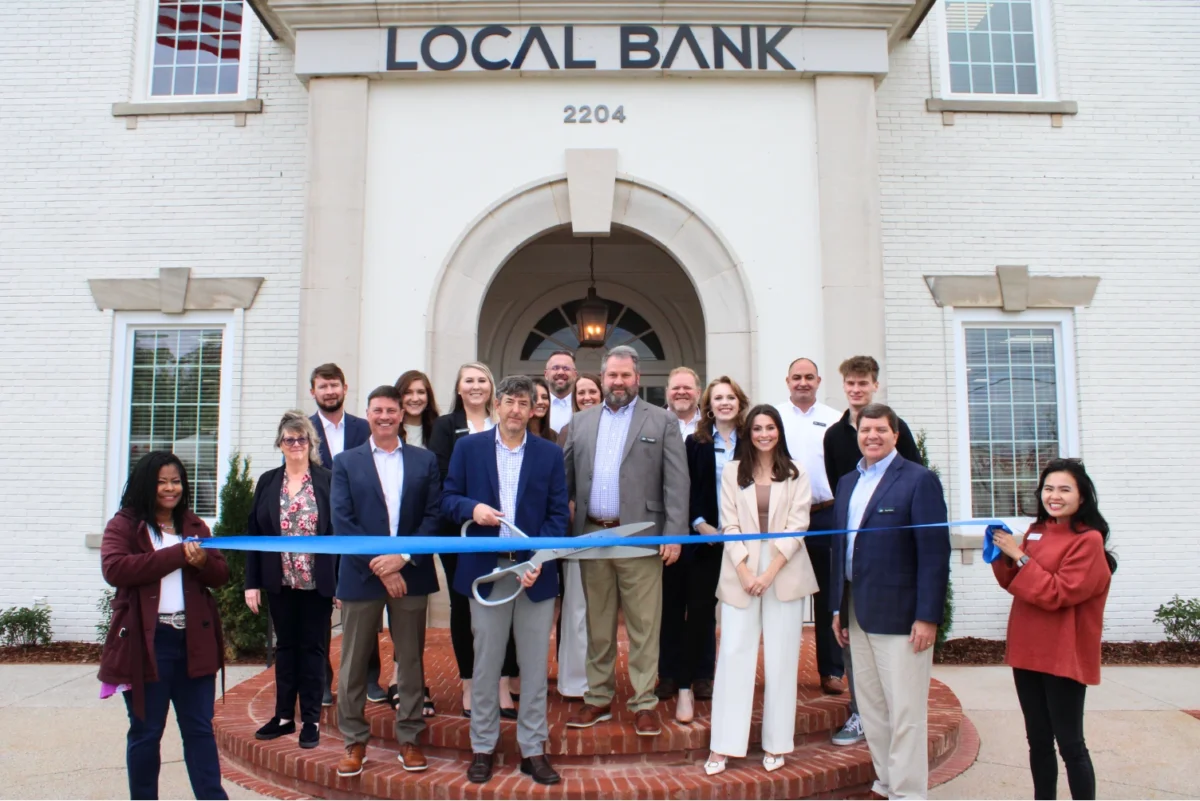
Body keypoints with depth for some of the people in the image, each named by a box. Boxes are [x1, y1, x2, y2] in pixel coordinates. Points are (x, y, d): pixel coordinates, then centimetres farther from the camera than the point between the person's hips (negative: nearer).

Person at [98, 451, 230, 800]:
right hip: (146, 642, -3)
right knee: (146, 732, 9)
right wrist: (177, 554, -19)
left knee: (200, 729, 7)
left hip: (193, 641, 4)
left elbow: (221, 574, 11)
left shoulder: (195, 525, 13)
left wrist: (202, 562, -12)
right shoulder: (123, 526, 0)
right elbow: (114, 569, -18)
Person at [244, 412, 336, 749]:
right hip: (280, 582, 3)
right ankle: (284, 716, 25)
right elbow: (254, 532, 5)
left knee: (312, 648, 7)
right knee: (285, 647, 14)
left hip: (317, 583, -3)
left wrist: (341, 582, -10)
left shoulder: (328, 481, -5)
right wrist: (252, 582, 0)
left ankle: (311, 720, 17)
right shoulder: (268, 482, 5)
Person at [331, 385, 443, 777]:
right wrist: (378, 566, -12)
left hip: (410, 574, 1)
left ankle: (409, 739, 21)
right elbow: (342, 521, -4)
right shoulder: (346, 462, 4)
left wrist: (403, 557, -13)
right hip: (361, 575, 0)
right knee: (354, 662, 7)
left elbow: (433, 515, 0)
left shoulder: (425, 460, 6)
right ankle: (355, 741, 22)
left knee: (411, 660, 9)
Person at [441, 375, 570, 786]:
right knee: (486, 665, 10)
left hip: (535, 571, 0)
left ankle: (533, 749, 21)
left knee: (534, 666, 8)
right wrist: (472, 509, -17)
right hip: (485, 570, 0)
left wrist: (539, 561, -13)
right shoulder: (469, 447, 4)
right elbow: (449, 498, 5)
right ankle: (482, 747, 24)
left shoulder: (550, 454, 3)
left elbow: (558, 514, 0)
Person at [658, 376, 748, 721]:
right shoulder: (695, 443, 1)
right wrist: (700, 524, -11)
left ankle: (700, 676, 20)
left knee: (704, 608, 8)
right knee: (698, 608, 2)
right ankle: (685, 683, 7)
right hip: (702, 536, -1)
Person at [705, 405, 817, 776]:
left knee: (781, 658, 5)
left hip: (784, 573, 0)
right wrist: (744, 571, -9)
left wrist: (770, 571, -11)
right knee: (733, 654, -1)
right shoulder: (732, 471, 5)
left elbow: (797, 526, -2)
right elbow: (729, 525, 1)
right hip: (741, 572, 0)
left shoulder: (795, 473, 4)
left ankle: (776, 744, 15)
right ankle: (723, 745, 5)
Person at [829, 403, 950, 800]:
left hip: (899, 613, -7)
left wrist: (928, 616, -17)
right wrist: (838, 607, 12)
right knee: (870, 708, 14)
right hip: (858, 612, 7)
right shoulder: (848, 482, 13)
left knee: (905, 710, 1)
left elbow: (935, 551, -13)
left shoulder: (919, 479, -8)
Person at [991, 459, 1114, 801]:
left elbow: (1057, 594, -19)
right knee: (1038, 740, 14)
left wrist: (1019, 556, -20)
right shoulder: (1037, 531, 10)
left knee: (1069, 743, 2)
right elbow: (1017, 584, 14)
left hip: (1063, 656, -7)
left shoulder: (1088, 540, -11)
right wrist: (1003, 557, -3)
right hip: (1028, 651, 7)